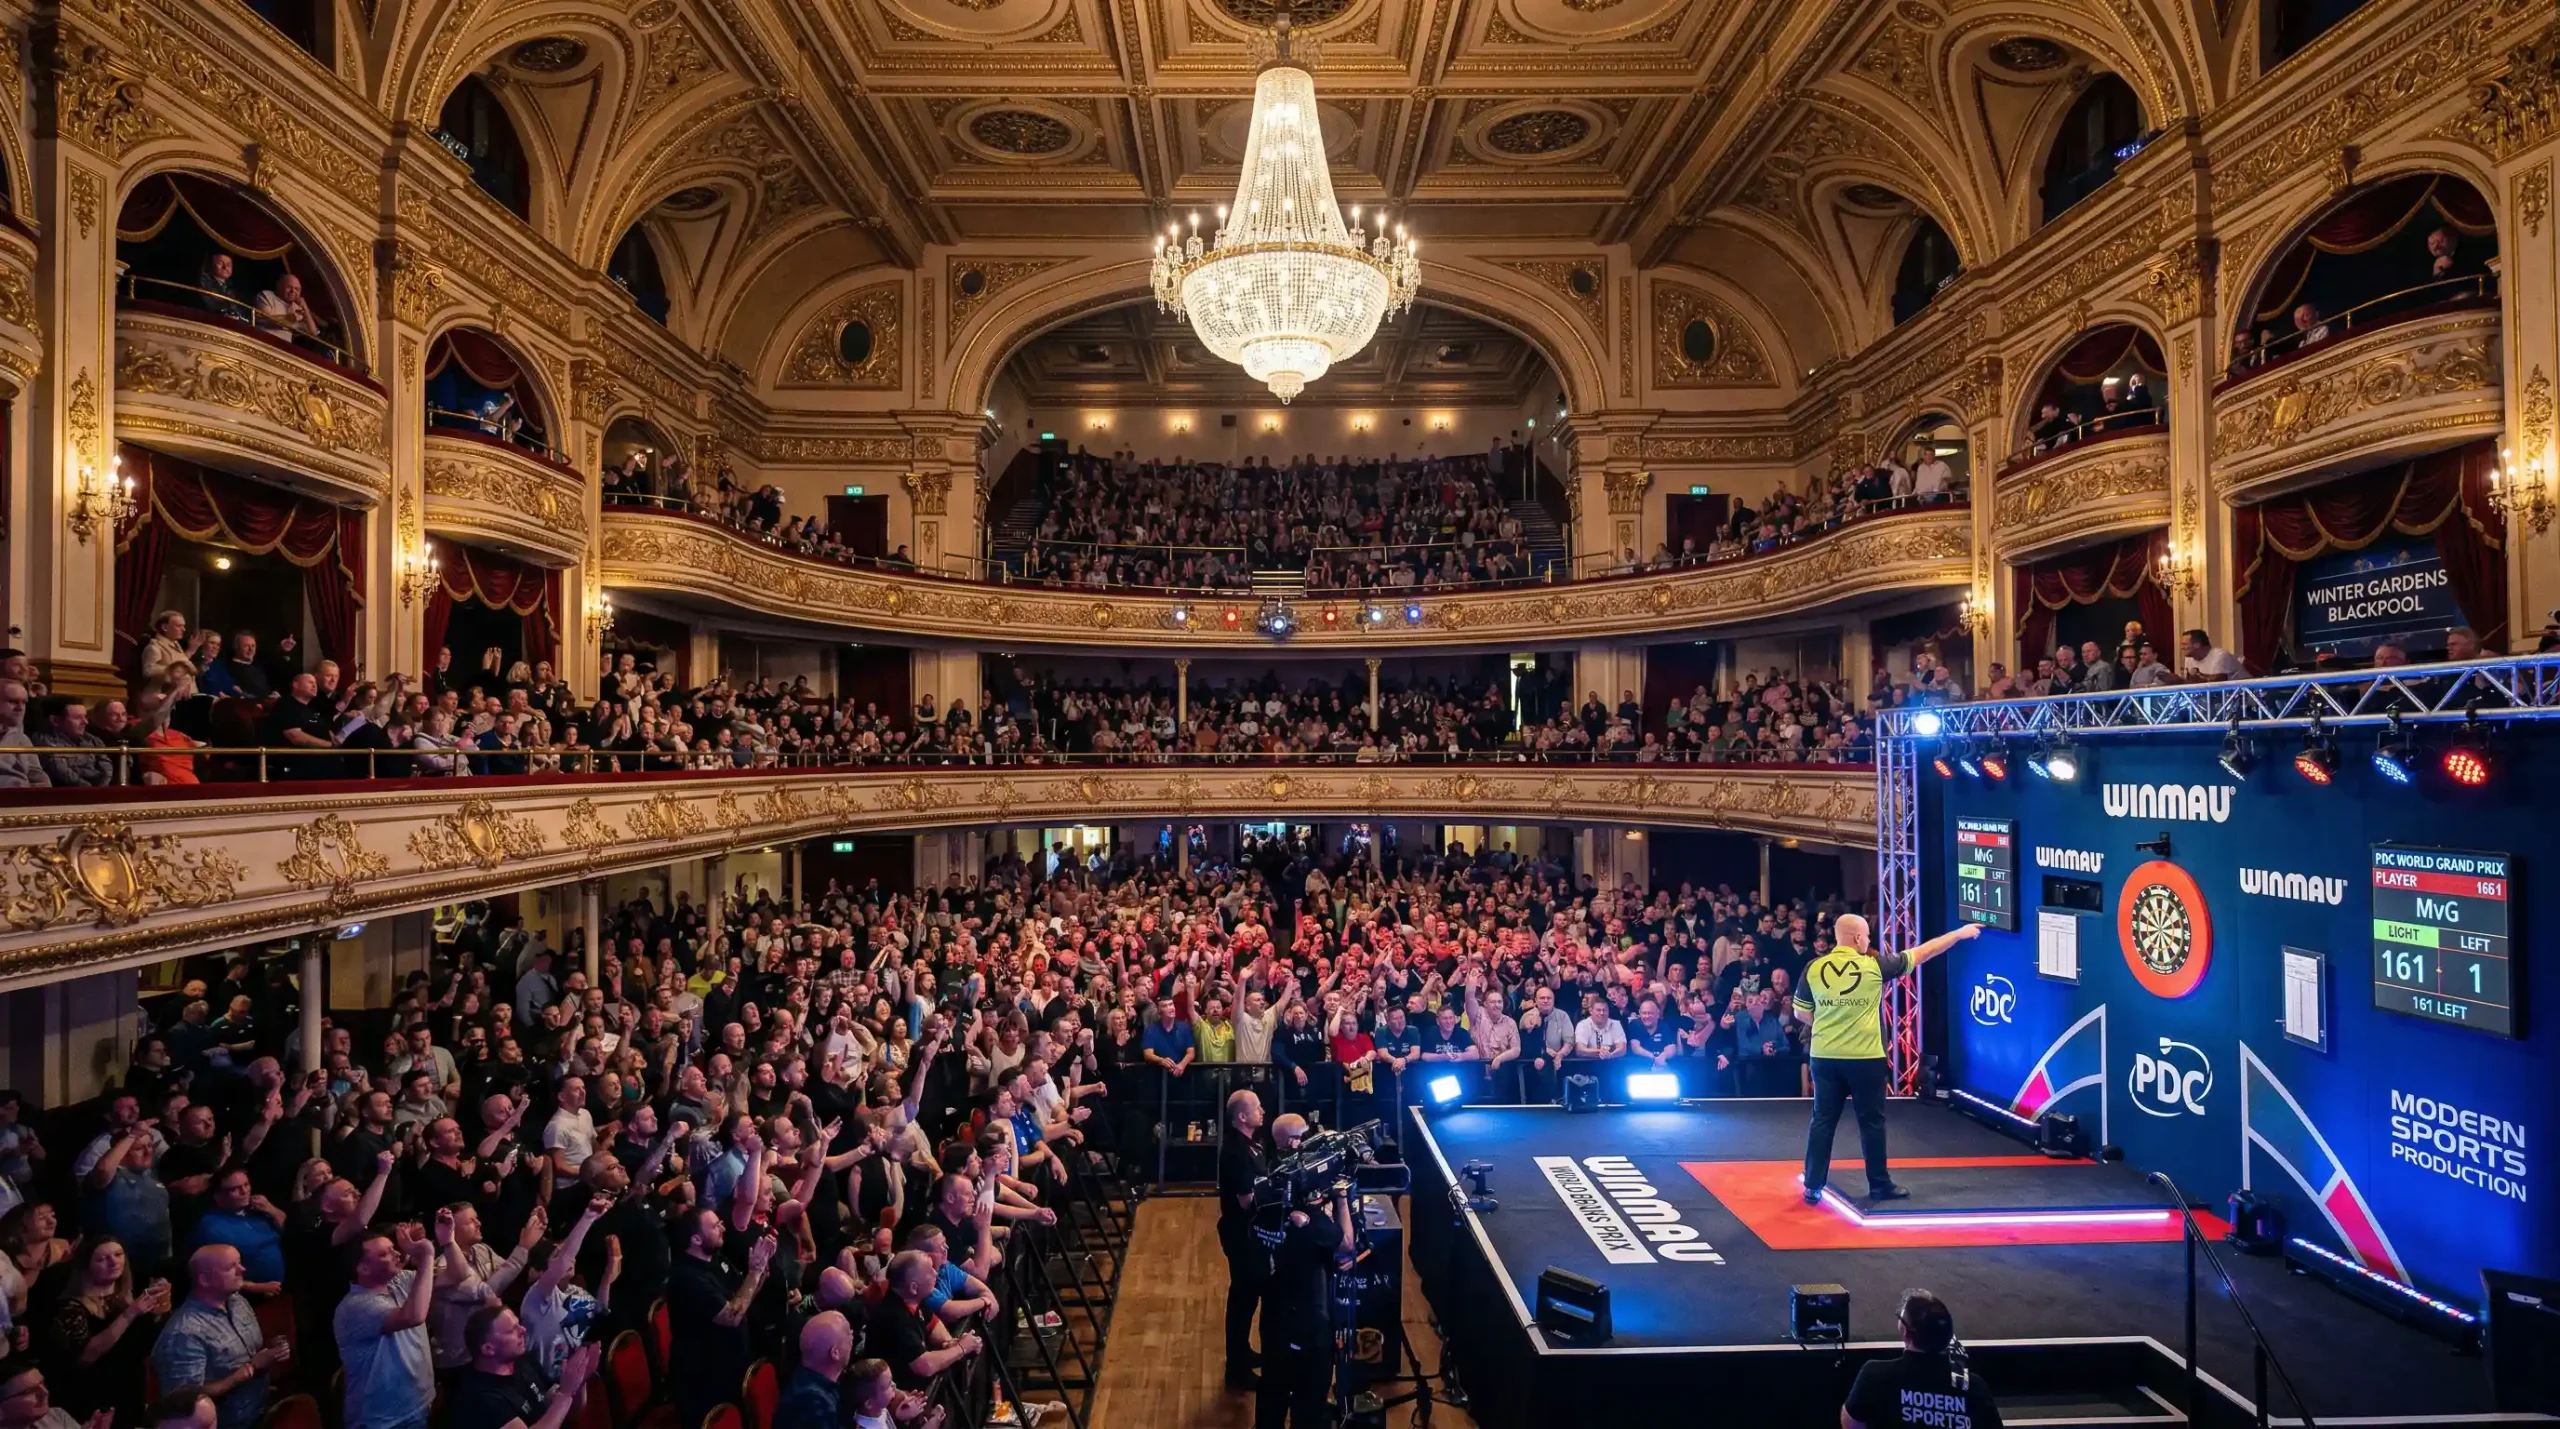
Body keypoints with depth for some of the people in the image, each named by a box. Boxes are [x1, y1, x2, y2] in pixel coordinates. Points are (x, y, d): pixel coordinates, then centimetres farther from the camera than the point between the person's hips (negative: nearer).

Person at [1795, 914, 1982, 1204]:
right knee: (1872, 1122, 12)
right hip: (1866, 1058, -2)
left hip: (1825, 1057, 2)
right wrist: (1960, 934, 15)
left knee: (1823, 1121, 7)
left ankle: (1813, 1187, 9)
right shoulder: (1874, 964, -8)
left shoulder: (1813, 968, -3)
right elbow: (1921, 953, 4)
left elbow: (1801, 1013, 4)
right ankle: (1879, 1185, 23)